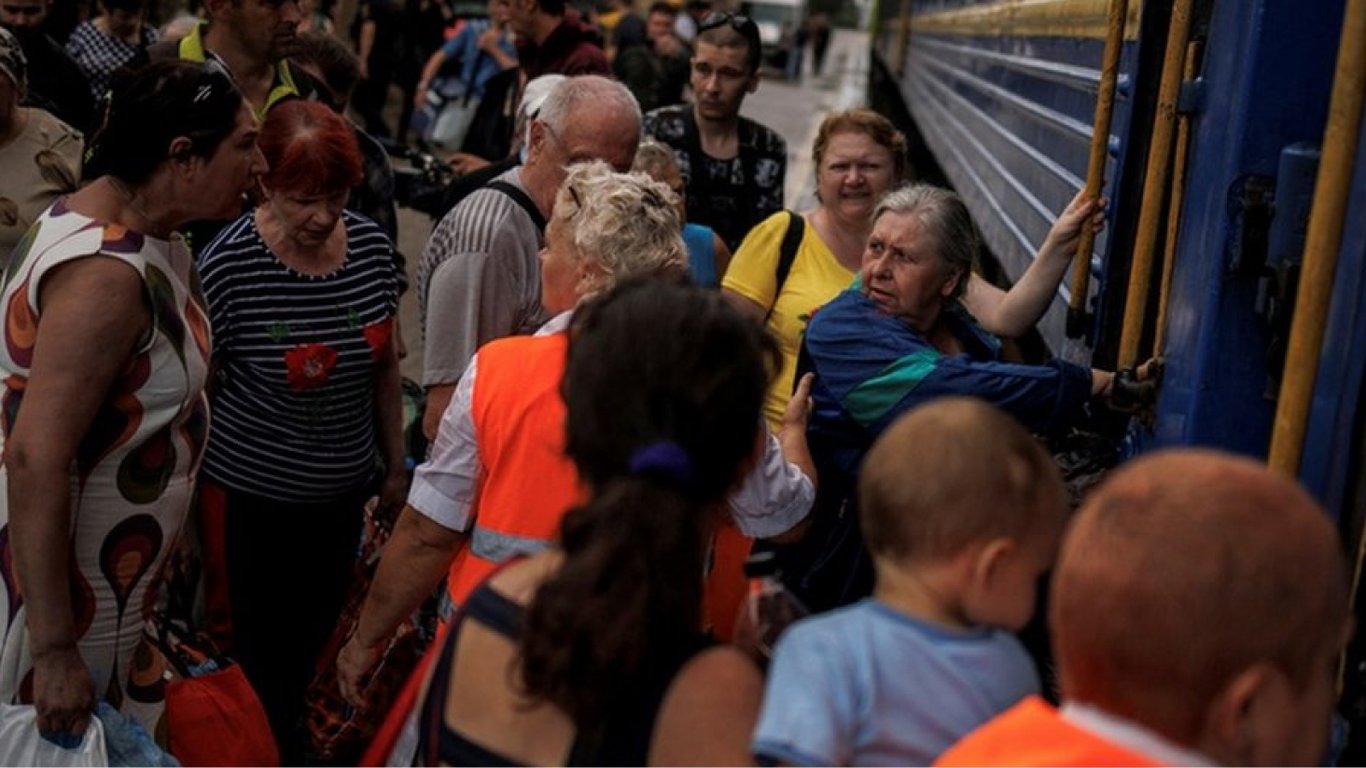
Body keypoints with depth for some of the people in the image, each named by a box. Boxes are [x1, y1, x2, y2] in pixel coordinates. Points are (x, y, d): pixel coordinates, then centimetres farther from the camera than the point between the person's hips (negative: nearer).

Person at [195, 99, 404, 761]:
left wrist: (395, 467, 13)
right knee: (258, 659, 8)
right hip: (251, 502, -5)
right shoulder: (228, 266, -19)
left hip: (342, 496, 5)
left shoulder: (372, 246, -5)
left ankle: (286, 741, 44)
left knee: (309, 648, 21)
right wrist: (195, 509, -7)